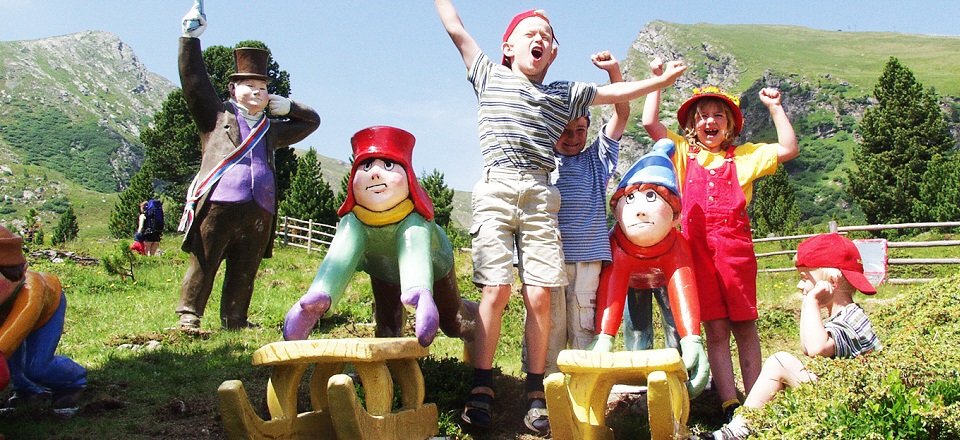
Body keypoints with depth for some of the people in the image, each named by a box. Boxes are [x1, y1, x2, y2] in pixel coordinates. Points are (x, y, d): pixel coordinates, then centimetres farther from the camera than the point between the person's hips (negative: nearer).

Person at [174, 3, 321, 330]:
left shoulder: (272, 129, 27)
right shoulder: (217, 116, 16)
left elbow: (312, 120, 38)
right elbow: (193, 81, 9)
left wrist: (287, 107, 21)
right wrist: (190, 38, 5)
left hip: (259, 211, 4)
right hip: (218, 204, -4)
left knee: (244, 271, 6)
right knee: (203, 263, -4)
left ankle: (235, 321, 13)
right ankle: (188, 317, 0)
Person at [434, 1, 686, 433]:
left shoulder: (565, 94, 23)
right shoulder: (490, 77, 17)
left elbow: (614, 94, 25)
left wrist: (659, 81, 21)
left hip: (541, 196, 2)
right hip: (496, 190, -2)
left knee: (539, 295, -6)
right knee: (496, 289, -11)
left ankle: (536, 393, 3)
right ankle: (481, 389, -3)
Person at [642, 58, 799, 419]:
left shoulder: (744, 156, 16)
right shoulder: (683, 153, 15)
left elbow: (788, 149, 6)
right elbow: (649, 122, 7)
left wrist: (775, 107, 8)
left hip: (735, 245, 0)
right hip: (698, 247, 0)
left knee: (744, 325, 5)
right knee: (715, 328, -1)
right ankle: (730, 404, 1)